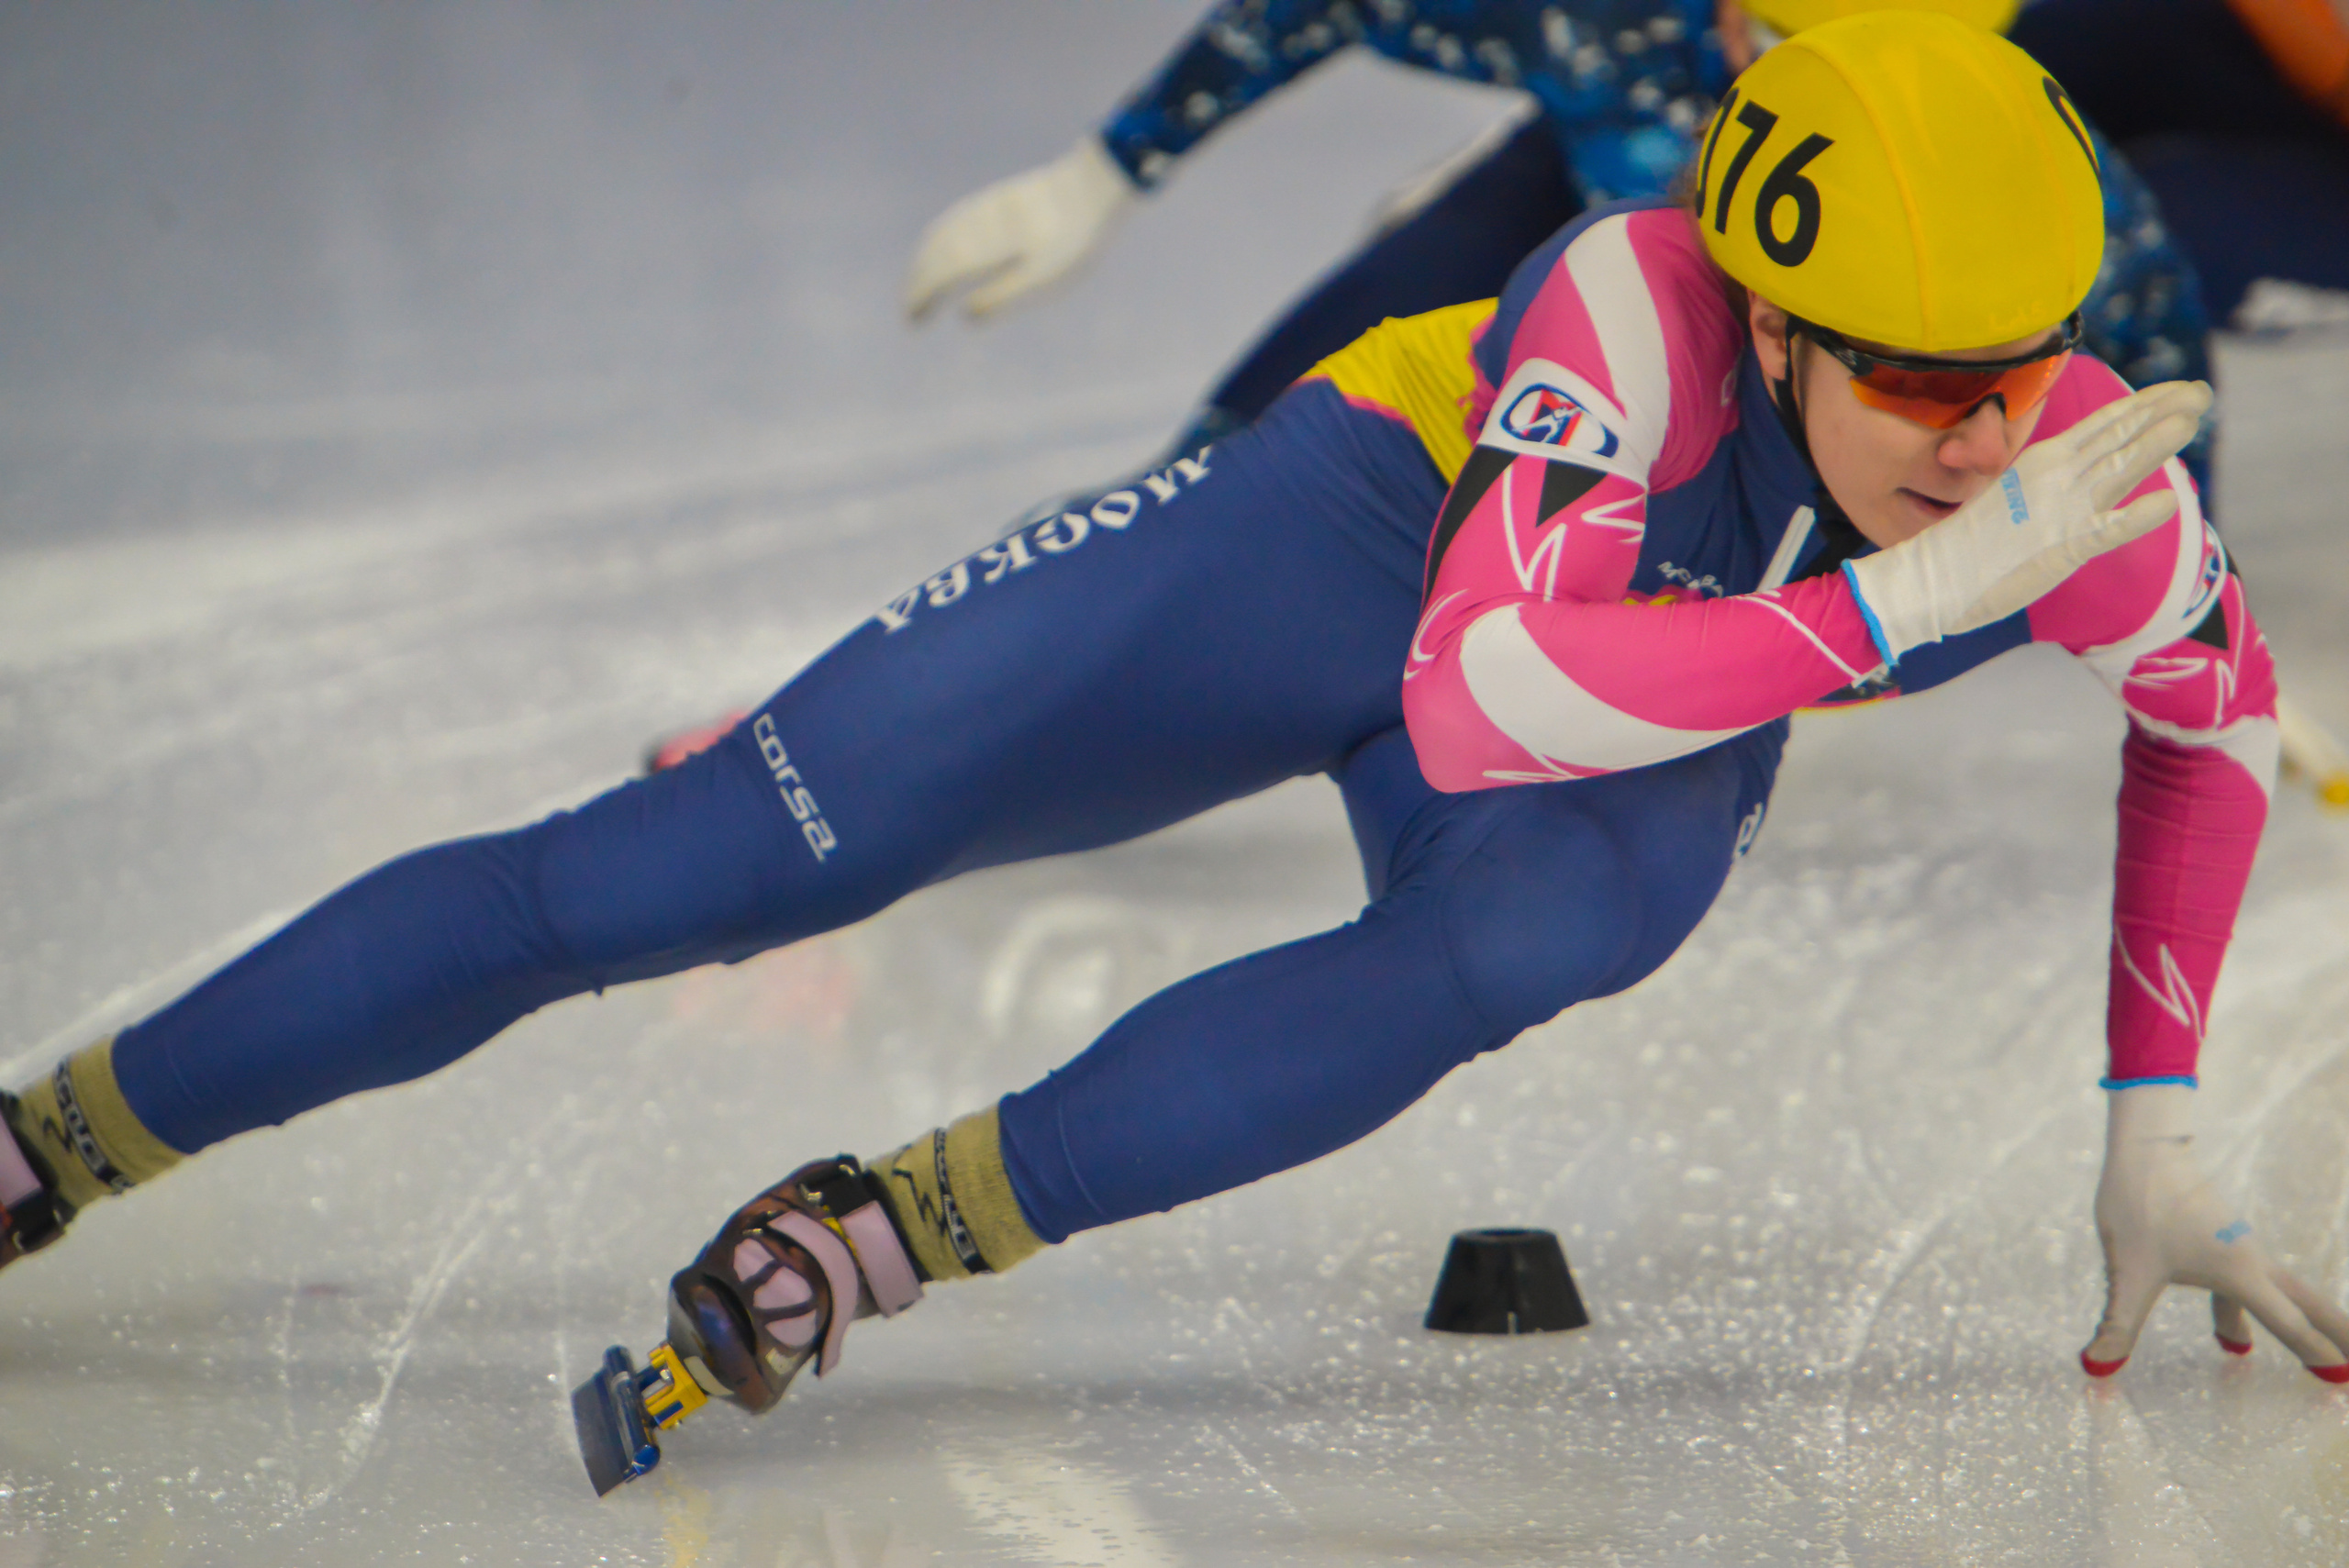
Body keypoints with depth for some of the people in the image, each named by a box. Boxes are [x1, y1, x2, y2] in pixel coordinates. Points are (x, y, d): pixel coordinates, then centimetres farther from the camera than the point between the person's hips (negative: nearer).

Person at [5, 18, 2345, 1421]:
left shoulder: (2082, 474, -30)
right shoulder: (1639, 301, -41)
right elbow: (1478, 698, -54)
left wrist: (2152, 1130, -6)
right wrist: (1912, 595, -56)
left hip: (1670, 705, 3)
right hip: (1372, 544, -2)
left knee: (1529, 936, -39)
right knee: (646, 882, -8)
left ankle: (907, 1224, -29)